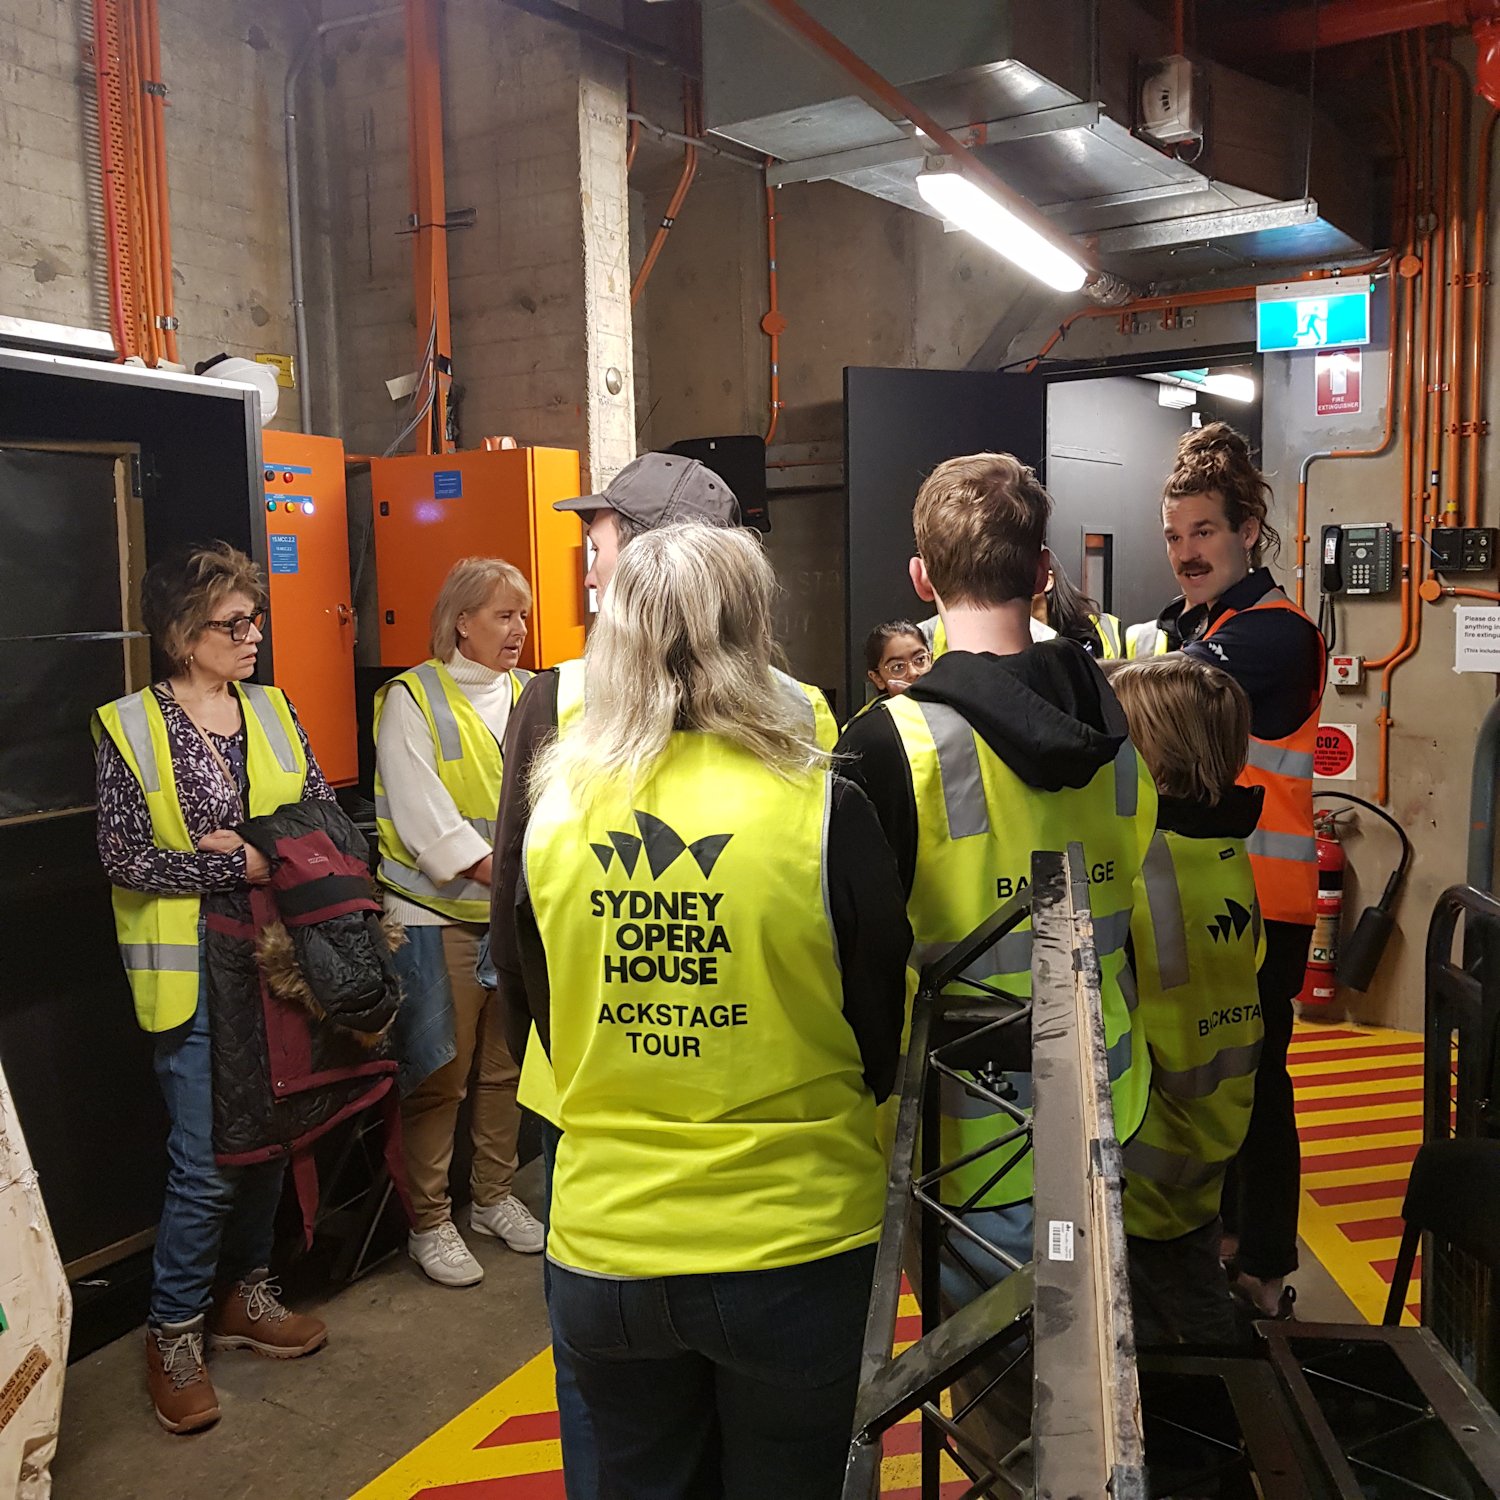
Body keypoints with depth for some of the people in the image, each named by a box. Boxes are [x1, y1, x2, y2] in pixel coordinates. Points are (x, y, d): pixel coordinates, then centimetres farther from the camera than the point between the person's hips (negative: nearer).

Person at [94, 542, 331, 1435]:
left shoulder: (274, 711, 6)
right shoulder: (129, 727, -7)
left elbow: (327, 817, 2)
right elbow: (126, 858, -12)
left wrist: (256, 849, -15)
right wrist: (238, 866, -18)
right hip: (192, 973, -5)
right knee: (207, 1164, -1)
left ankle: (244, 1294, 34)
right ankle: (175, 1333, 19)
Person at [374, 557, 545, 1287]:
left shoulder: (530, 696, 9)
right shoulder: (411, 699, -6)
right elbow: (423, 816, -14)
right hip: (436, 913, -5)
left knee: (507, 1063, 15)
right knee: (439, 1075, 1)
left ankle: (493, 1198, 32)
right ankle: (428, 1224, 18)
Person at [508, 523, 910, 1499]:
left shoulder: (554, 814, -7)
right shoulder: (821, 812, -17)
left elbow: (548, 1026, 7)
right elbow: (886, 1043, -5)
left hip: (604, 1248, 3)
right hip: (792, 1245, -2)